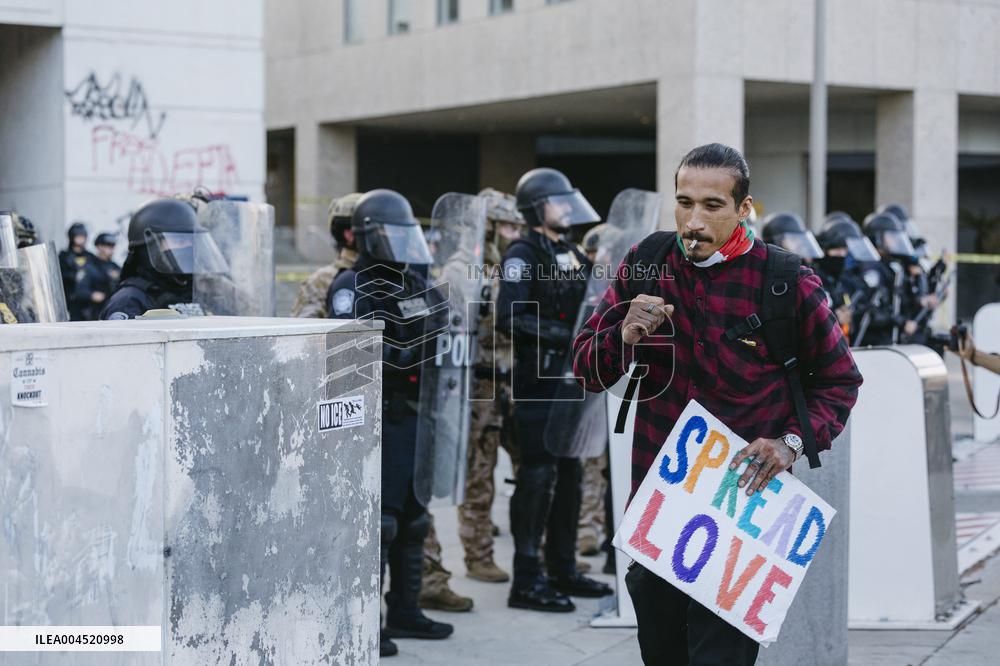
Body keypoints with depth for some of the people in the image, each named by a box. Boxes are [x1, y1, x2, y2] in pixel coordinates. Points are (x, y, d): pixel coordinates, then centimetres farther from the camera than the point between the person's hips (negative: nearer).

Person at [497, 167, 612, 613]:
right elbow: (510, 318, -20)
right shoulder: (523, 255, -10)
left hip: (572, 379, 8)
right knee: (537, 476, -7)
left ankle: (562, 569, 23)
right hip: (538, 380, -8)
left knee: (569, 473, 13)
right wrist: (560, 334, -23)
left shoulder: (573, 255, 16)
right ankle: (526, 582, -1)